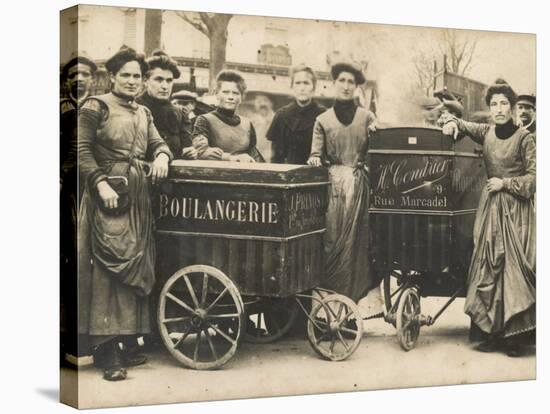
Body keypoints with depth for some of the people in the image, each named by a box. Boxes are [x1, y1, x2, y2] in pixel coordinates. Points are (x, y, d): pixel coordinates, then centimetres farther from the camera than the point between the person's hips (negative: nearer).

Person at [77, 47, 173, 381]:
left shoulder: (143, 113, 18)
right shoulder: (96, 107, -3)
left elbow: (158, 143, 12)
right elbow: (83, 151, -9)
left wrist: (162, 156, -11)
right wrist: (101, 183, -20)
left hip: (138, 197, 7)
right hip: (108, 197, -7)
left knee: (135, 268, 8)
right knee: (108, 269, -9)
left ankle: (126, 342, 15)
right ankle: (108, 353, -8)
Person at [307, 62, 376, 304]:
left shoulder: (367, 117, 12)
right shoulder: (323, 120, 11)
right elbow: (316, 154, 4)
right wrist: (315, 160, -15)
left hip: (359, 183, 0)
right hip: (332, 182, 0)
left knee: (356, 237, -4)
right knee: (331, 237, -6)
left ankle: (355, 292, 3)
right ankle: (329, 292, 0)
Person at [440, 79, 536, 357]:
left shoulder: (523, 137, -5)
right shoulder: (485, 133, 7)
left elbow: (533, 177, -4)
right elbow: (460, 126, 21)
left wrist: (506, 183, -10)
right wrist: (451, 122, -1)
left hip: (515, 208, -4)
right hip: (490, 206, 4)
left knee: (514, 268, -7)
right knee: (488, 266, 1)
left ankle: (515, 336, -3)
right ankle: (491, 332, 5)